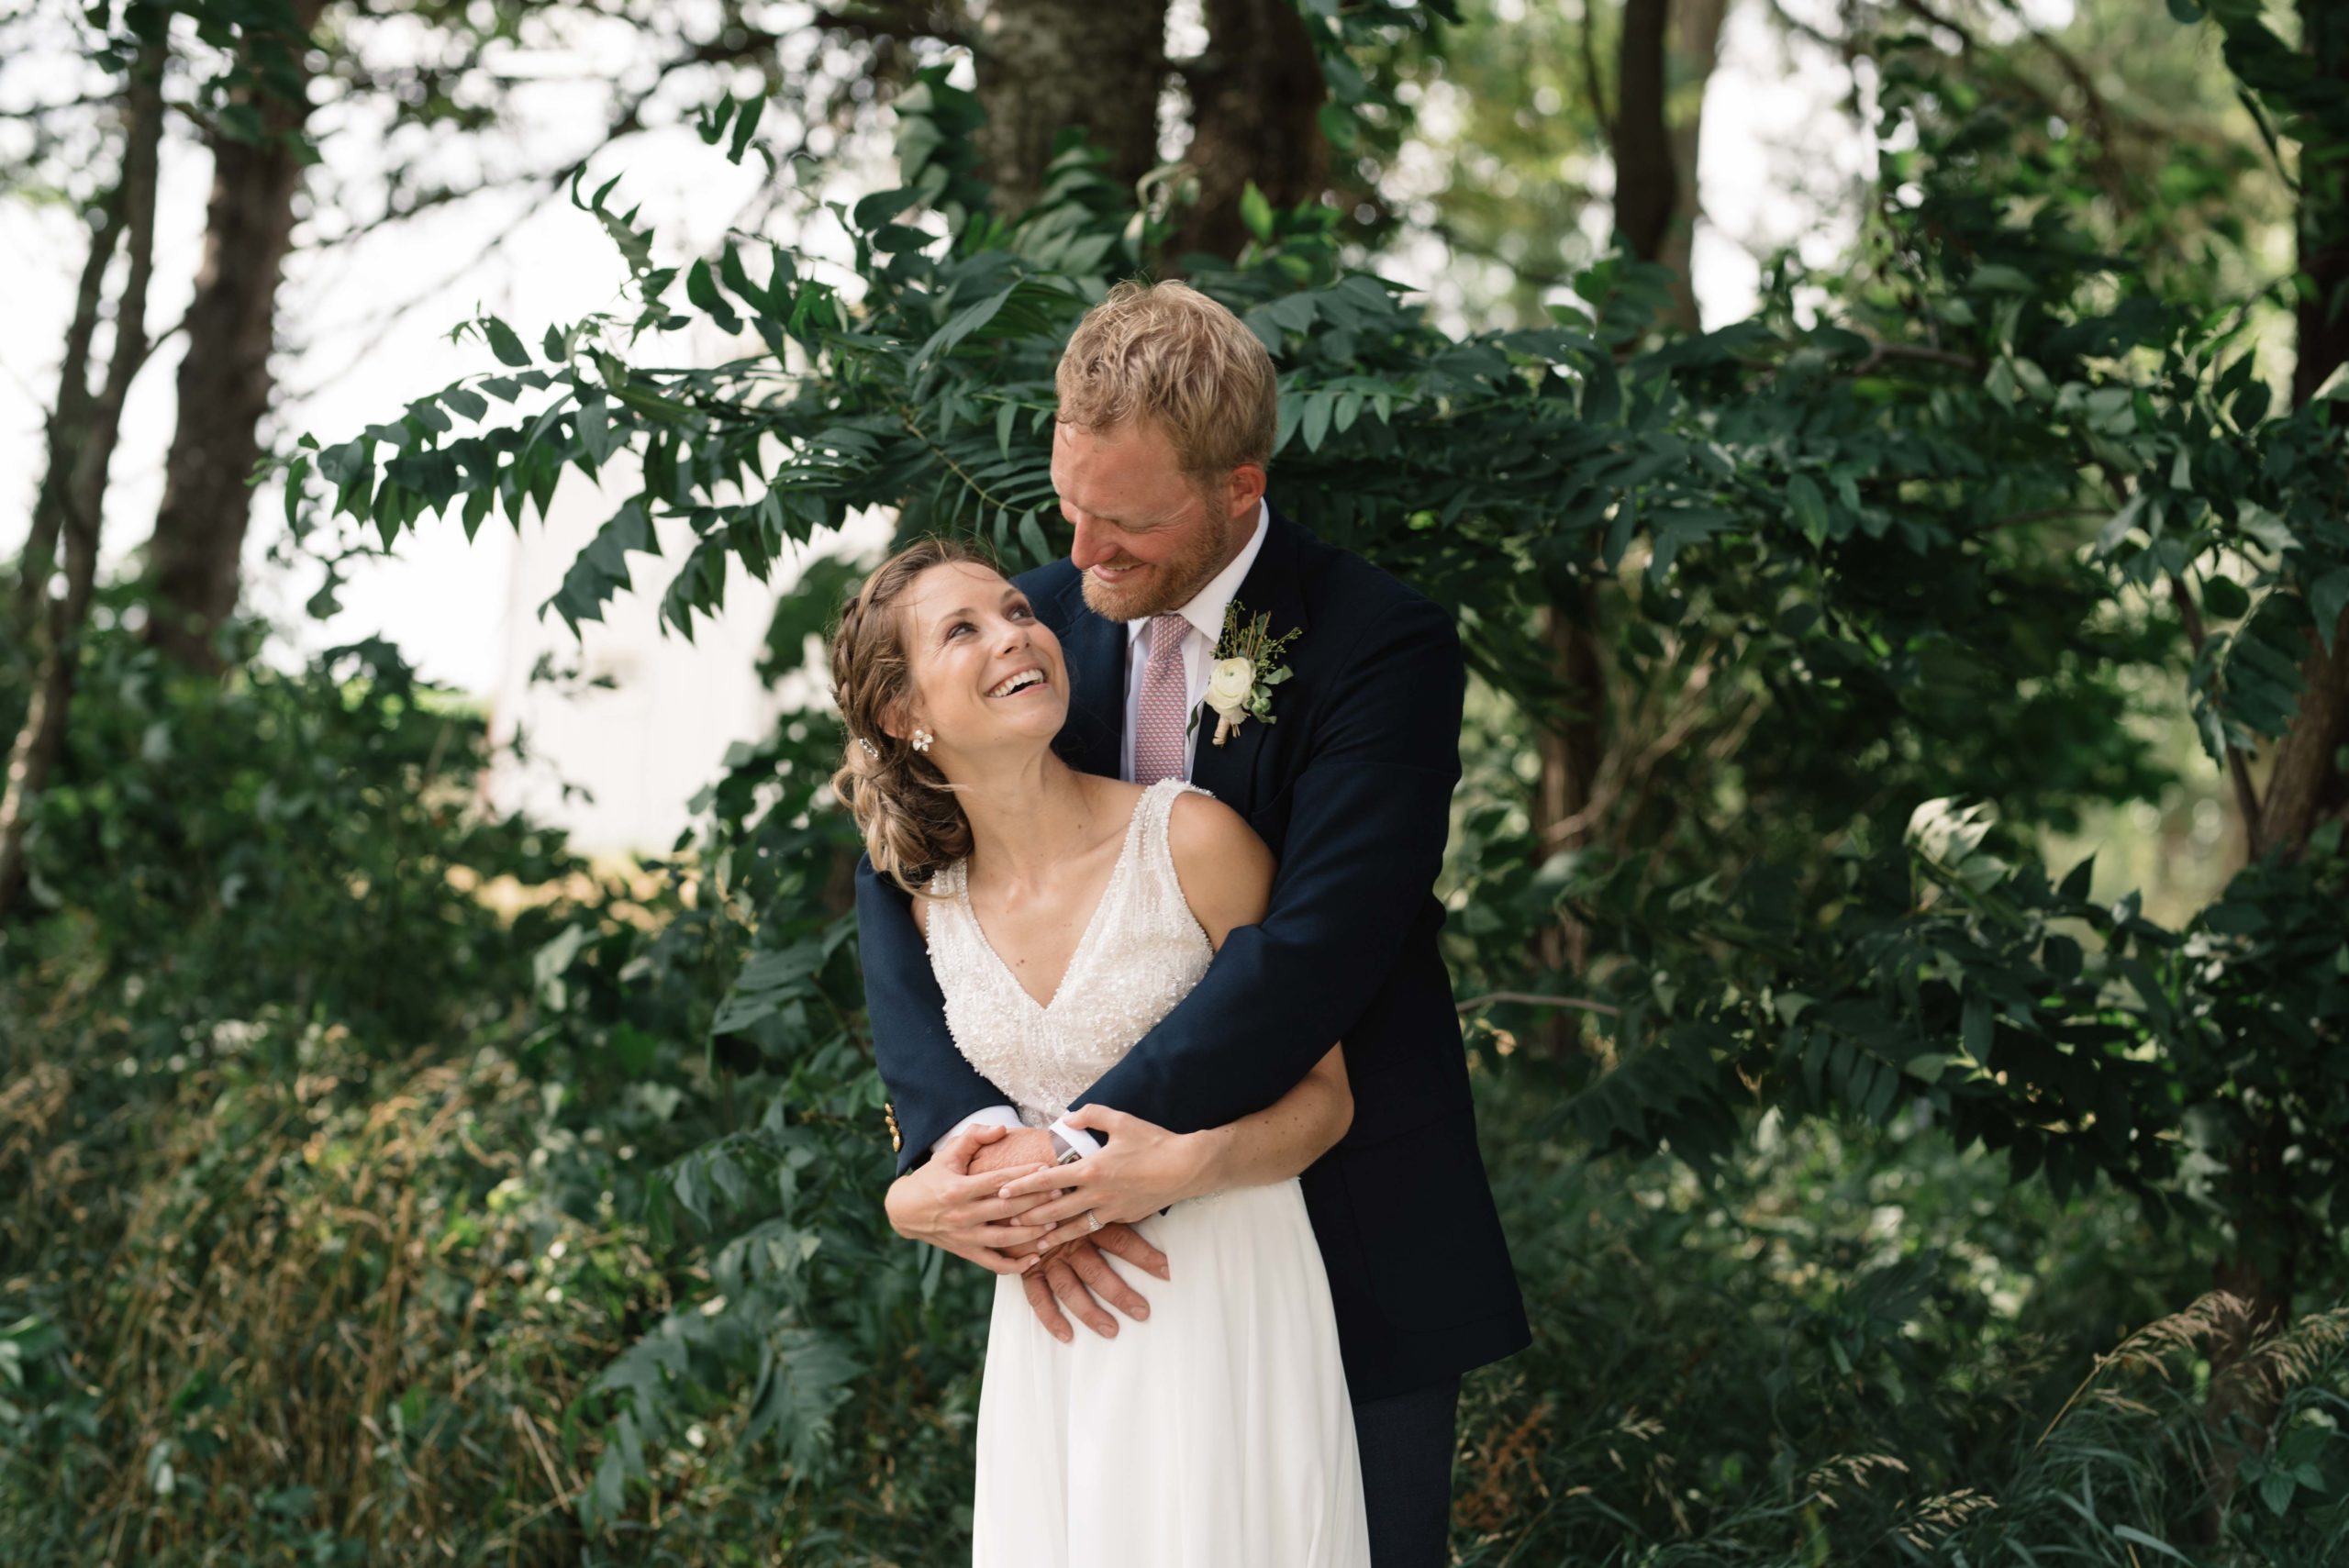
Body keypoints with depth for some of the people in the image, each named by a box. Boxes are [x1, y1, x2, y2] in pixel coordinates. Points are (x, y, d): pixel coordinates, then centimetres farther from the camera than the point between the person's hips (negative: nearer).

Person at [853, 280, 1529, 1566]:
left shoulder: (1378, 647, -15)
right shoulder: (1040, 619, 1)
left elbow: (1309, 951, -24)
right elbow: (903, 882, -5)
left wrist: (1074, 1155, -28)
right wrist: (977, 1142, -21)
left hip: (1351, 1244, -4)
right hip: (1119, 1261, 4)